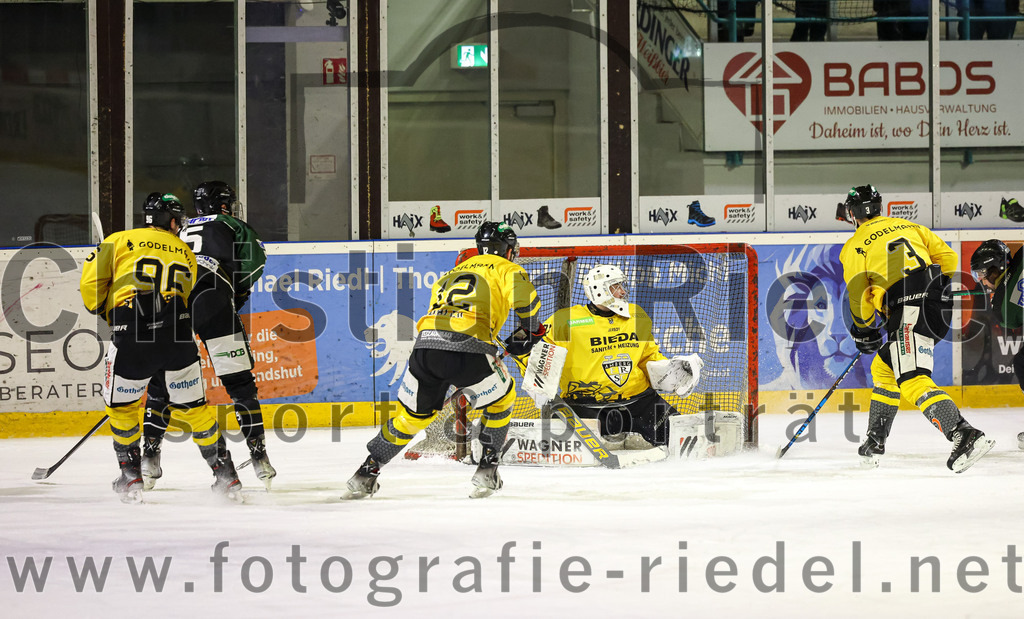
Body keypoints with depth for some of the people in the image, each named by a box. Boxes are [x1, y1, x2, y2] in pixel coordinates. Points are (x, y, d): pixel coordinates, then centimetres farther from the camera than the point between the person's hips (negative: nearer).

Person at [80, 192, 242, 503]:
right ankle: (225, 474, 17)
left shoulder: (119, 241, 14)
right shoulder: (186, 254, 23)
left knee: (121, 404, 19)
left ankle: (131, 476, 19)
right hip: (178, 337, 2)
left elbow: (90, 282, 6)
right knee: (193, 407, 15)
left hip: (131, 337, -2)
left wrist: (105, 312, 24)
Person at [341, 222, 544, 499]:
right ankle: (487, 470, 17)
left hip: (426, 343, 5)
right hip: (469, 348, -5)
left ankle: (366, 473, 23)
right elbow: (525, 296, -3)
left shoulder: (451, 274, 36)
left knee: (413, 414, 23)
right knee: (501, 397, 23)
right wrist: (529, 330, 13)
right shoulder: (506, 269, 18)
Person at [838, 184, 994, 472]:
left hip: (910, 312, -8)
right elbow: (948, 258, 20)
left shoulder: (855, 246, 6)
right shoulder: (911, 226, 24)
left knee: (913, 382, -18)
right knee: (883, 367, 25)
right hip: (941, 305, 8)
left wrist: (863, 330, 15)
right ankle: (875, 441, 28)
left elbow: (858, 293, 0)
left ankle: (966, 435, -37)